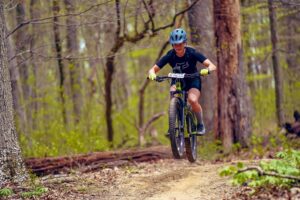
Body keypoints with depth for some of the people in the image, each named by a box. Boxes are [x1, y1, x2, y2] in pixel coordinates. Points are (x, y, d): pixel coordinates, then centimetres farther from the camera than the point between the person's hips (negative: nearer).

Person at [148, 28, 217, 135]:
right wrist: (152, 74, -43)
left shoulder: (192, 53, -23)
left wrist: (207, 70, -51)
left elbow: (212, 66, -28)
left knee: (193, 100, -31)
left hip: (193, 80, -2)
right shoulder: (170, 56, -19)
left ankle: (200, 124, -4)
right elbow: (153, 69, -19)